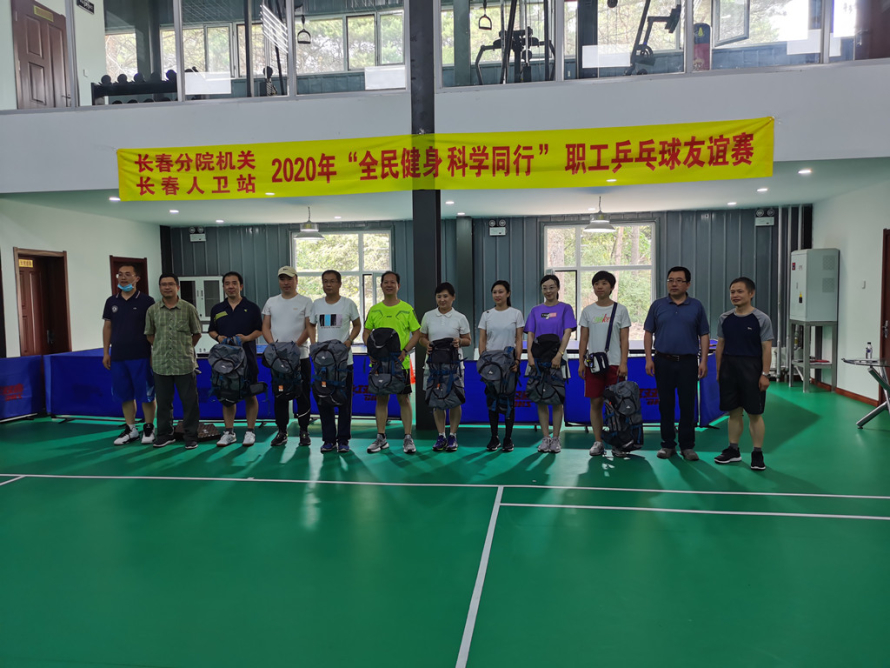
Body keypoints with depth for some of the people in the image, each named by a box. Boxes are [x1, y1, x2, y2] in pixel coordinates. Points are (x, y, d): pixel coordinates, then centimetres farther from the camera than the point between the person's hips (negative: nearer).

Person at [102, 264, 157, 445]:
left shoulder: (146, 301, -4)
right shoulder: (111, 301, 10)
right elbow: (107, 327, 14)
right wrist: (106, 352, 10)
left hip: (141, 356, -4)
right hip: (118, 356, 5)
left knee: (145, 394, 2)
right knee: (124, 394, 10)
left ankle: (149, 428, 14)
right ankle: (130, 429, 21)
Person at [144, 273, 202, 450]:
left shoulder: (188, 308, -1)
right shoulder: (152, 310, 5)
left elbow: (197, 333, 8)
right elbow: (149, 334, 17)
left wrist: (186, 349, 8)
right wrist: (160, 348, 10)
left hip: (185, 363, -2)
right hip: (160, 364, 2)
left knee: (189, 401, 3)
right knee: (163, 402, 11)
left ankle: (191, 436, 13)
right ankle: (165, 434, 25)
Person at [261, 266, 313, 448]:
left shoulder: (305, 302, 2)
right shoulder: (271, 302, 12)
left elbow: (309, 328, -5)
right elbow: (265, 327, 9)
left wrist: (295, 345, -17)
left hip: (300, 356, -3)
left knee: (302, 395, 2)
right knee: (280, 395, 7)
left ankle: (304, 431, 12)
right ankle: (282, 431, 17)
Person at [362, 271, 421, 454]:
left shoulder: (407, 308, 1)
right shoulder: (374, 310, 8)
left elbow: (417, 333, 1)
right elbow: (366, 332, 12)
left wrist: (405, 351, -13)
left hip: (401, 362, -2)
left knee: (404, 398, 1)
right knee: (381, 399, 8)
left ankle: (408, 438, 8)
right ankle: (381, 437, 18)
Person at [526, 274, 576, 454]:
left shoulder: (565, 308, 2)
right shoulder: (536, 311, 10)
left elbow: (567, 333, -8)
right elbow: (530, 335, 6)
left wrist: (559, 355, -20)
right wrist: (530, 356, -9)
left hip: (557, 359, -3)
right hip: (539, 359, 3)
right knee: (541, 399, 4)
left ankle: (555, 438, 8)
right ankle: (545, 438, 12)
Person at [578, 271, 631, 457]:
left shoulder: (620, 310, 2)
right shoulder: (588, 311, 8)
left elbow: (624, 340, -1)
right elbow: (583, 339, 8)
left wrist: (623, 363, -9)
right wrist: (581, 362, 2)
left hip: (614, 363, -2)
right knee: (595, 403, 3)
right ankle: (598, 442, 11)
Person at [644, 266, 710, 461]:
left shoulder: (696, 306, 5)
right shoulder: (657, 305, 5)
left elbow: (704, 335, 5)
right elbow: (648, 333, 6)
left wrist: (703, 361, -4)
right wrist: (649, 359, -3)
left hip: (688, 362, -1)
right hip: (663, 362, 1)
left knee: (688, 405, 2)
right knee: (665, 404, 6)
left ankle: (687, 446, 12)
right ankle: (667, 444, 17)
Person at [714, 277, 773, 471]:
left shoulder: (761, 319, -5)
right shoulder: (725, 318, 6)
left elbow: (767, 348, -7)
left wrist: (765, 374, -12)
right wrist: (718, 371, 9)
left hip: (751, 369, -4)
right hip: (729, 368, 4)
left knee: (754, 413, 2)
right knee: (734, 412, 11)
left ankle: (757, 454, 12)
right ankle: (733, 450, 22)